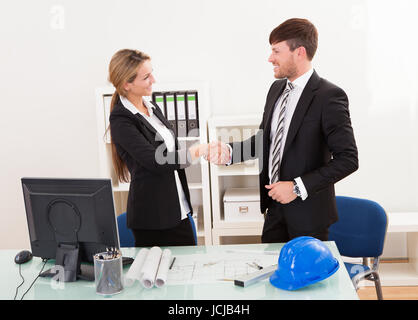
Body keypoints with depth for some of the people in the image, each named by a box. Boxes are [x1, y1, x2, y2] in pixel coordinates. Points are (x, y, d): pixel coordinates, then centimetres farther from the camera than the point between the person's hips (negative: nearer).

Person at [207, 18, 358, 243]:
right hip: (275, 208, 7)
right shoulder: (276, 89, 7)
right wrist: (229, 152, -4)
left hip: (307, 212, -6)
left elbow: (348, 159, -18)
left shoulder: (329, 97, -17)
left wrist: (298, 187, -20)